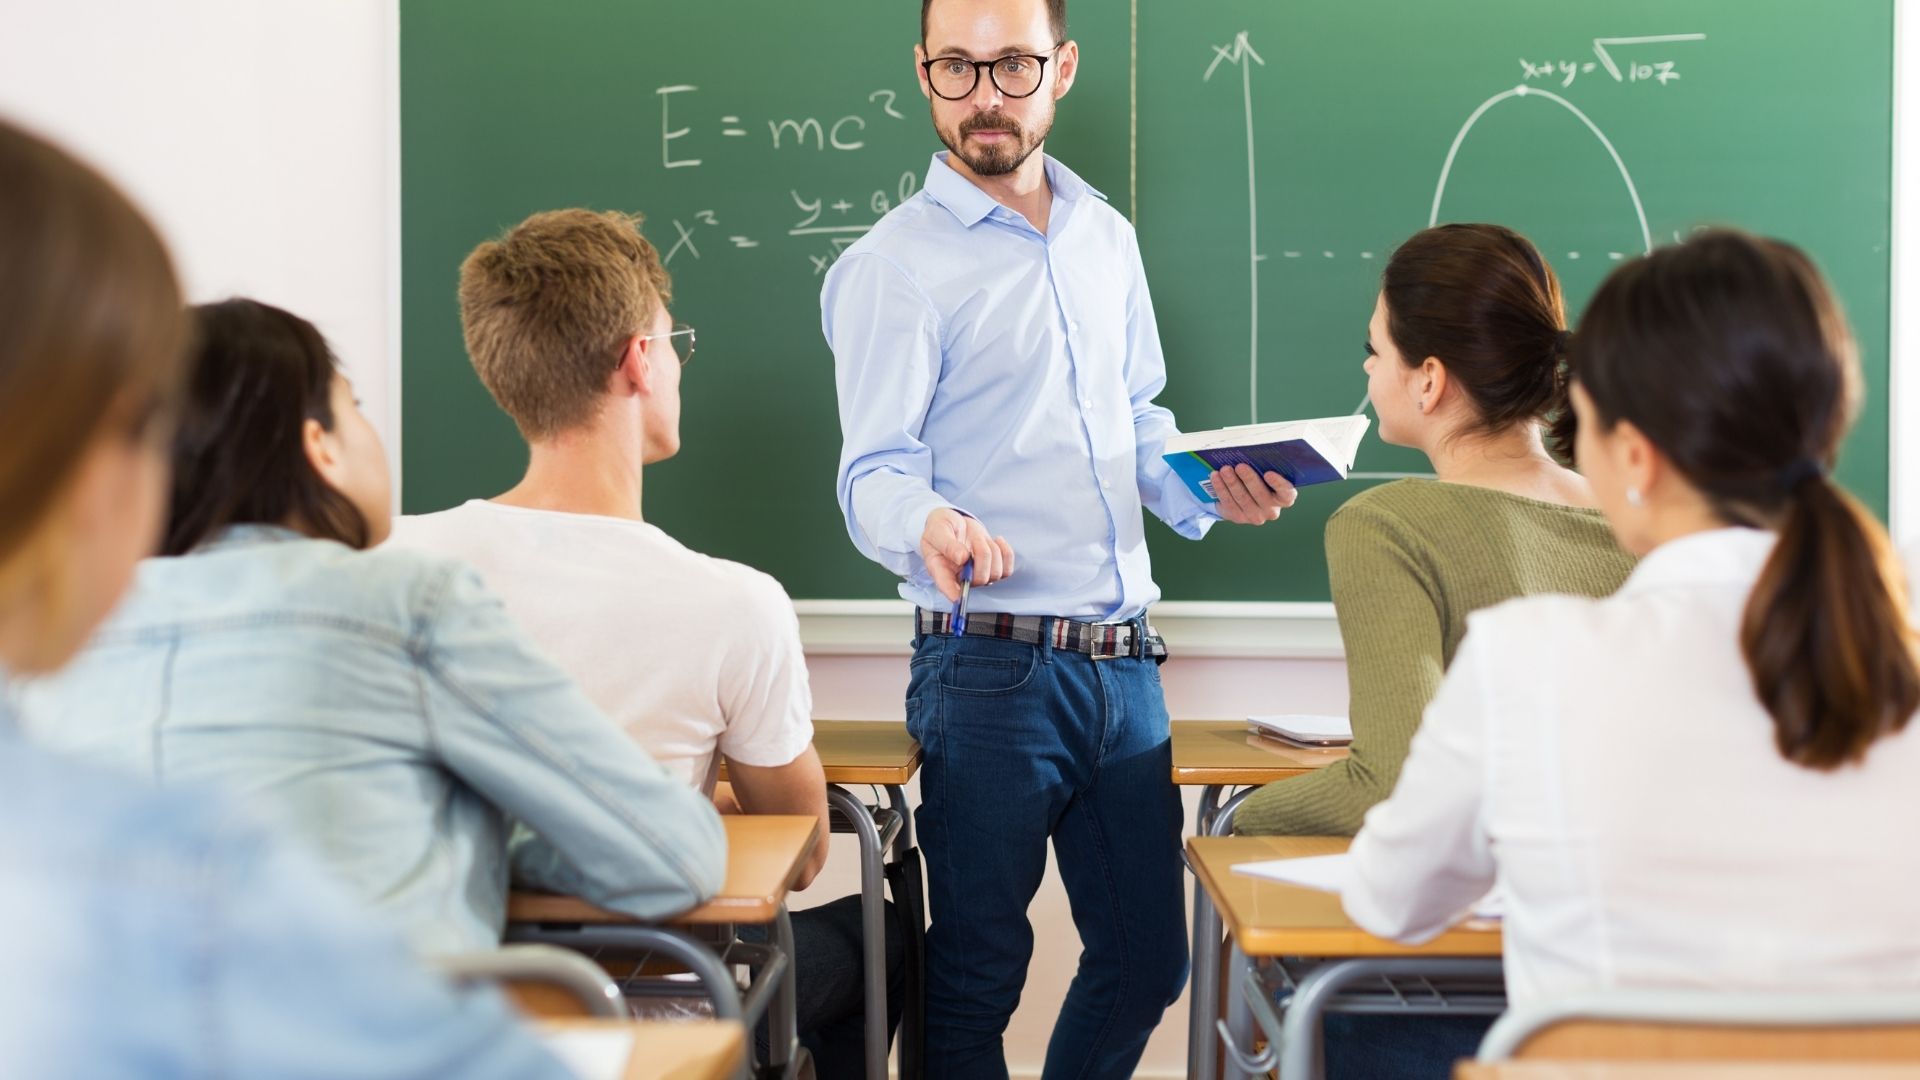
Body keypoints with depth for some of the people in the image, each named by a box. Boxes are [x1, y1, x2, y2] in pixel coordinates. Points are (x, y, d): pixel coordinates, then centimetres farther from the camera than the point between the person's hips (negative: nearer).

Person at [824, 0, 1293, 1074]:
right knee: (977, 974, 3)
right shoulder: (892, 267, -6)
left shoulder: (1105, 236, 14)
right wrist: (929, 527, -34)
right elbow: (874, 472, -12)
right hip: (992, 665, -6)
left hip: (1124, 662, 6)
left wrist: (1207, 492, 3)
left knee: (1148, 958, 13)